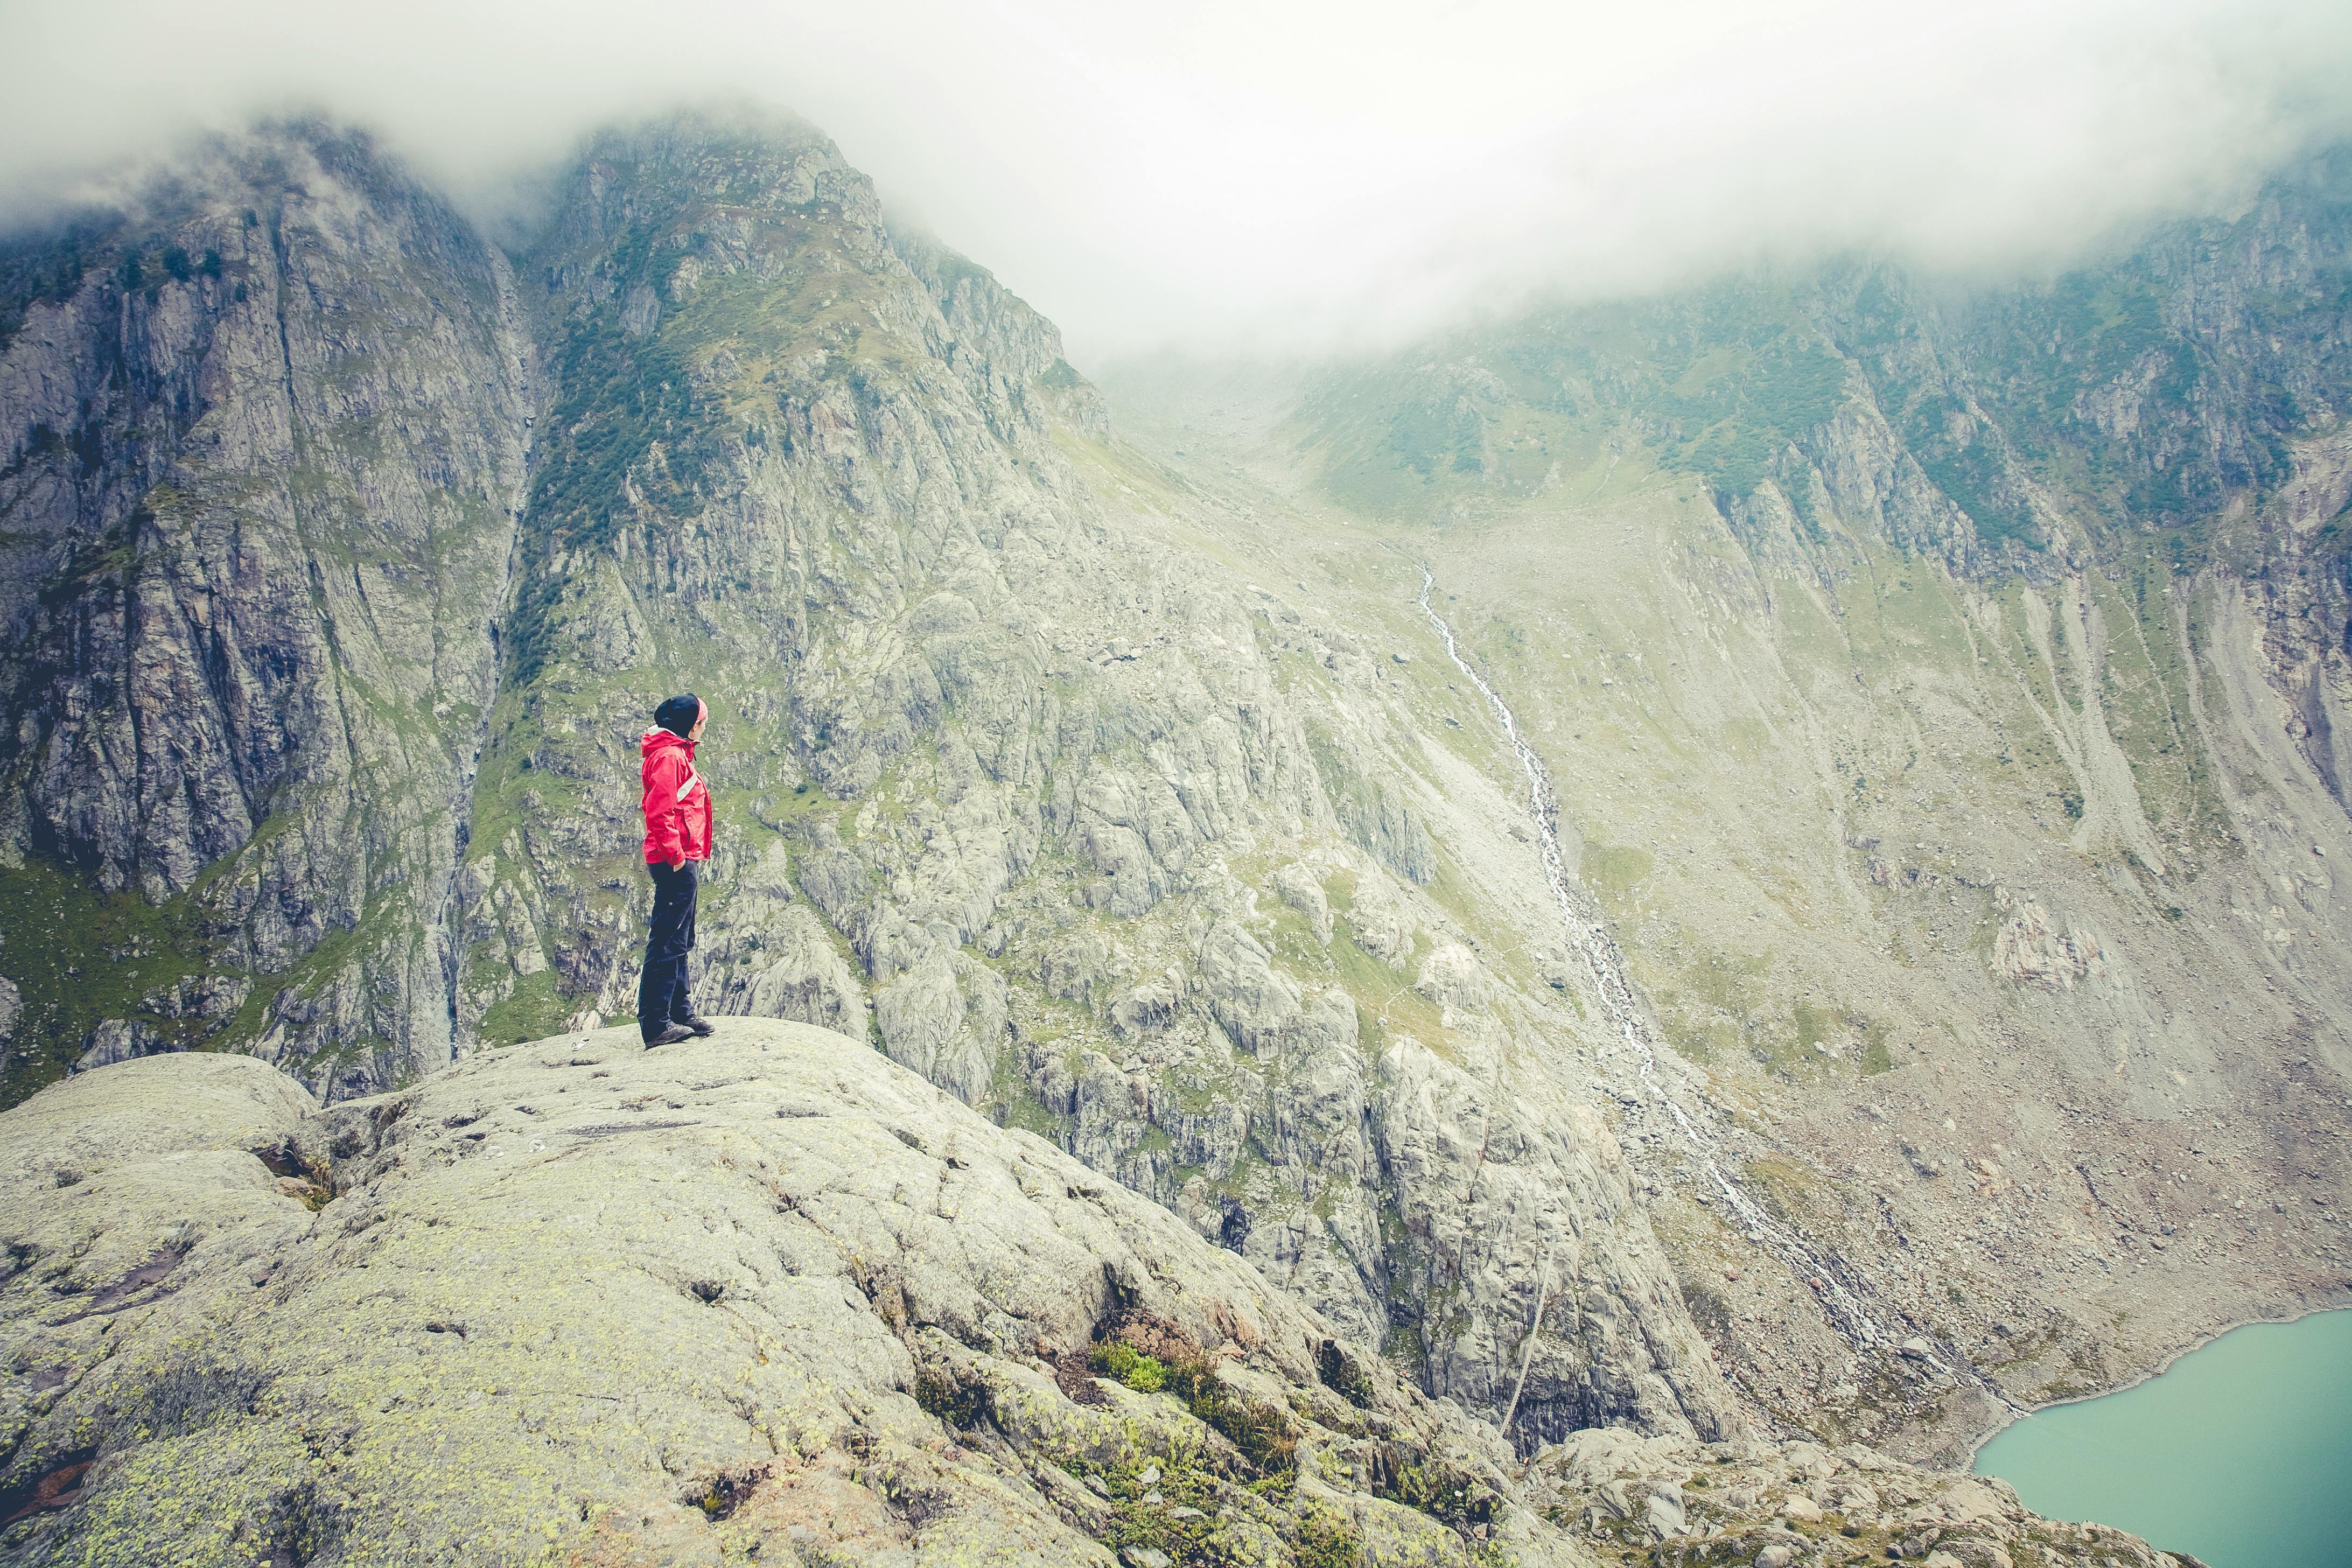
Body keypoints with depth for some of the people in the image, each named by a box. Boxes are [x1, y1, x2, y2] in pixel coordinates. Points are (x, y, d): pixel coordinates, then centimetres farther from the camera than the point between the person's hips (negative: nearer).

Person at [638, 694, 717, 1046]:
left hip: (682, 861, 11)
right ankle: (656, 1023, -8)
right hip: (677, 862, -11)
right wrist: (675, 855, -22)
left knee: (678, 943, 16)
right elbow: (660, 811, -21)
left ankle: (679, 1013, 25)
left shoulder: (677, 754, 20)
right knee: (666, 943, -9)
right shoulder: (669, 756, -12)